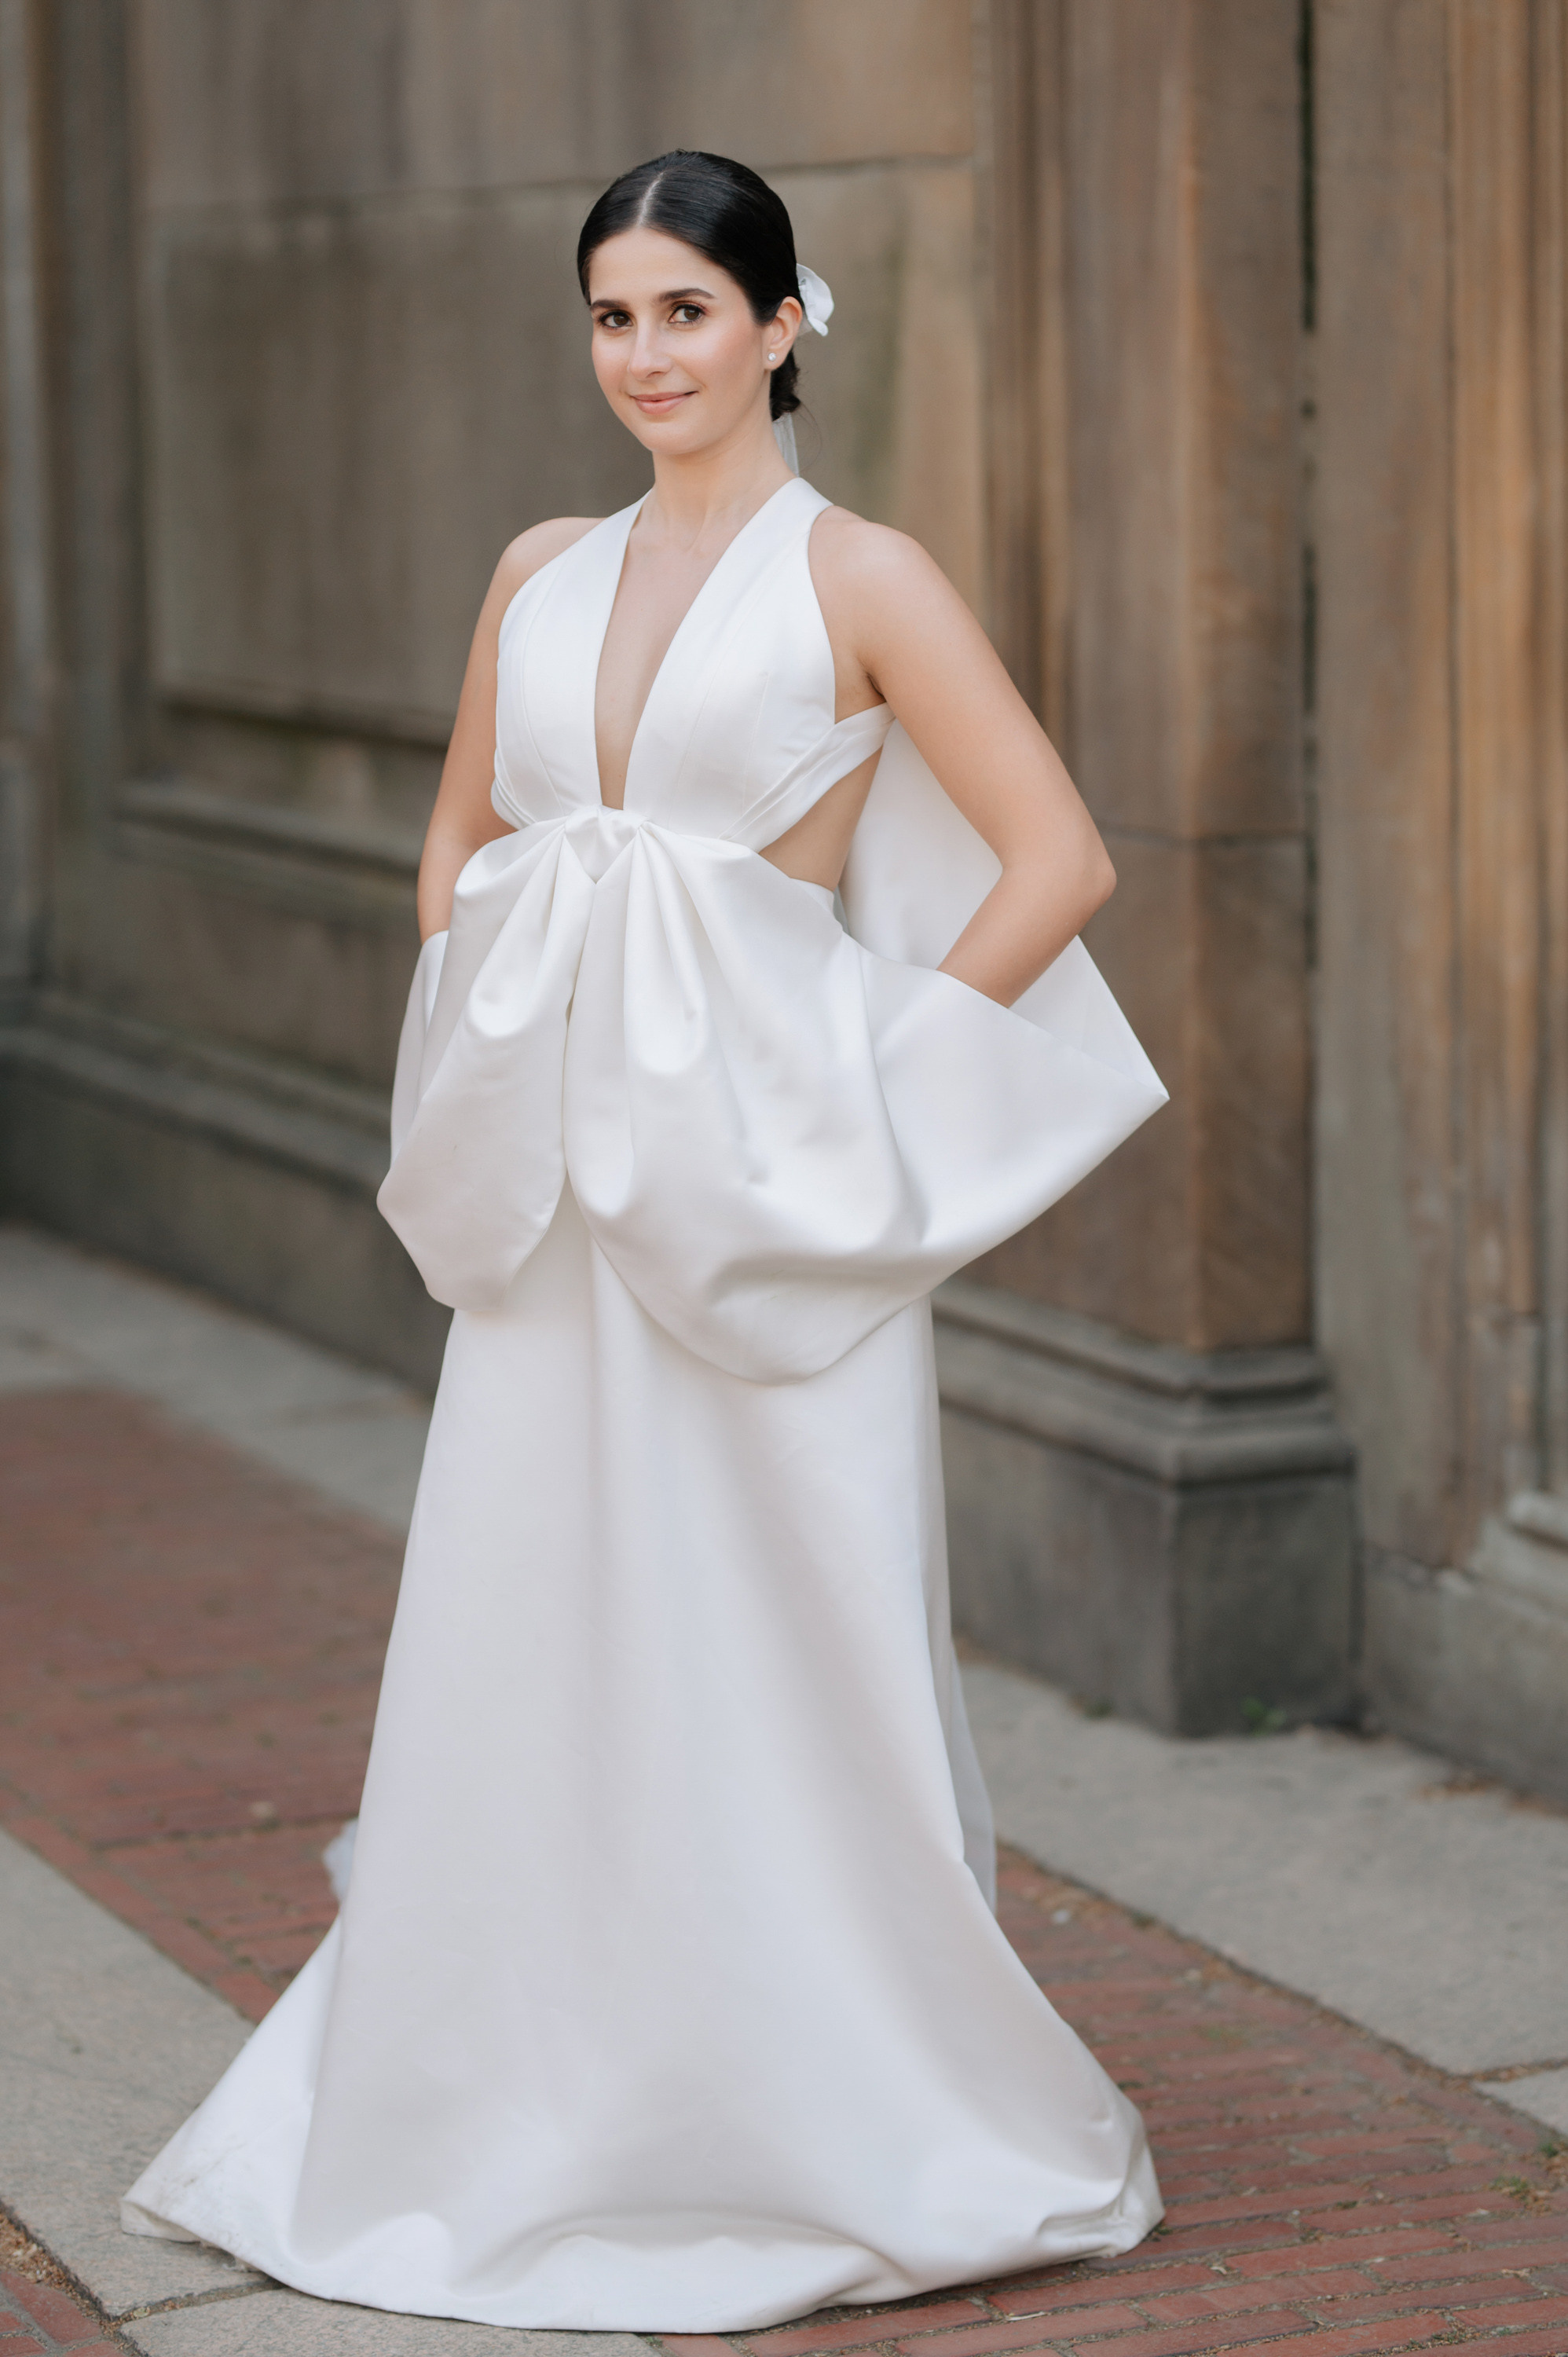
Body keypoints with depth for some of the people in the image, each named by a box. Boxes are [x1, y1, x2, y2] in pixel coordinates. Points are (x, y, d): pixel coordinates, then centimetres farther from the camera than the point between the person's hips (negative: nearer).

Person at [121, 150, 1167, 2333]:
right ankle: (533, 2104, 22)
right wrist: (505, 1046, 10)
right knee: (530, 1643, 9)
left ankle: (841, 2122, 13)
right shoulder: (543, 573, 12)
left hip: (761, 1170, -5)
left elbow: (1057, 858, -8)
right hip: (559, 1196, 5)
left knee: (787, 1644, -1)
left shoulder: (860, 578, -4)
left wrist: (865, 1070, -8)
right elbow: (461, 841, 24)